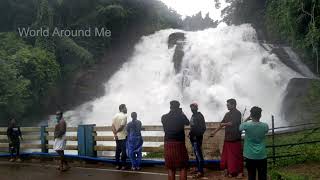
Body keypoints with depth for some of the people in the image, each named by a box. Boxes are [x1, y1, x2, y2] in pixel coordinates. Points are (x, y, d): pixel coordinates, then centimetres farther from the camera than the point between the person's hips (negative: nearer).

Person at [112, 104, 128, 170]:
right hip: (123, 136, -7)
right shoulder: (124, 116, -13)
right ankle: (123, 165, 3)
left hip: (117, 137, 7)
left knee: (117, 151, 11)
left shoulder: (115, 116, 8)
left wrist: (115, 133, -6)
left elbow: (113, 125, 0)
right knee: (124, 151, 0)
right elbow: (122, 126, -20)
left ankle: (117, 165, 15)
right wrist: (116, 132, -5)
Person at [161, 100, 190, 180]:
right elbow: (187, 123, 16)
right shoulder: (181, 116, -4)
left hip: (168, 144, 3)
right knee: (183, 167, 7)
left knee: (170, 168, 9)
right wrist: (181, 113, 24)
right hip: (179, 144, -2)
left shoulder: (164, 117, 1)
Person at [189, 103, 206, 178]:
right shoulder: (193, 116, 16)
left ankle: (201, 172, -5)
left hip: (197, 138, -9)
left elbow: (203, 128, -14)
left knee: (199, 154, -7)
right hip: (193, 137, 9)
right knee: (196, 154, 13)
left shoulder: (199, 116, -9)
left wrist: (198, 135, -18)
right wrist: (190, 134, 9)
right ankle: (198, 169, 21)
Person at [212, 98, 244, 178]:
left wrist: (224, 124, -4)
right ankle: (227, 169, 17)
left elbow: (232, 123, -18)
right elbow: (222, 124, 20)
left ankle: (240, 172, 7)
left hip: (235, 138, -7)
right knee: (226, 155, 8)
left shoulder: (237, 113, -9)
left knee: (236, 155, -1)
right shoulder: (227, 114, 14)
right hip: (227, 138, 7)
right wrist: (215, 131, 18)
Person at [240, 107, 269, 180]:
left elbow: (240, 128, 10)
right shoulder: (265, 126, -9)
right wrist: (258, 120, 13)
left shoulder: (246, 125, -14)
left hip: (250, 156, -1)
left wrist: (247, 119, 15)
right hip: (262, 156, 1)